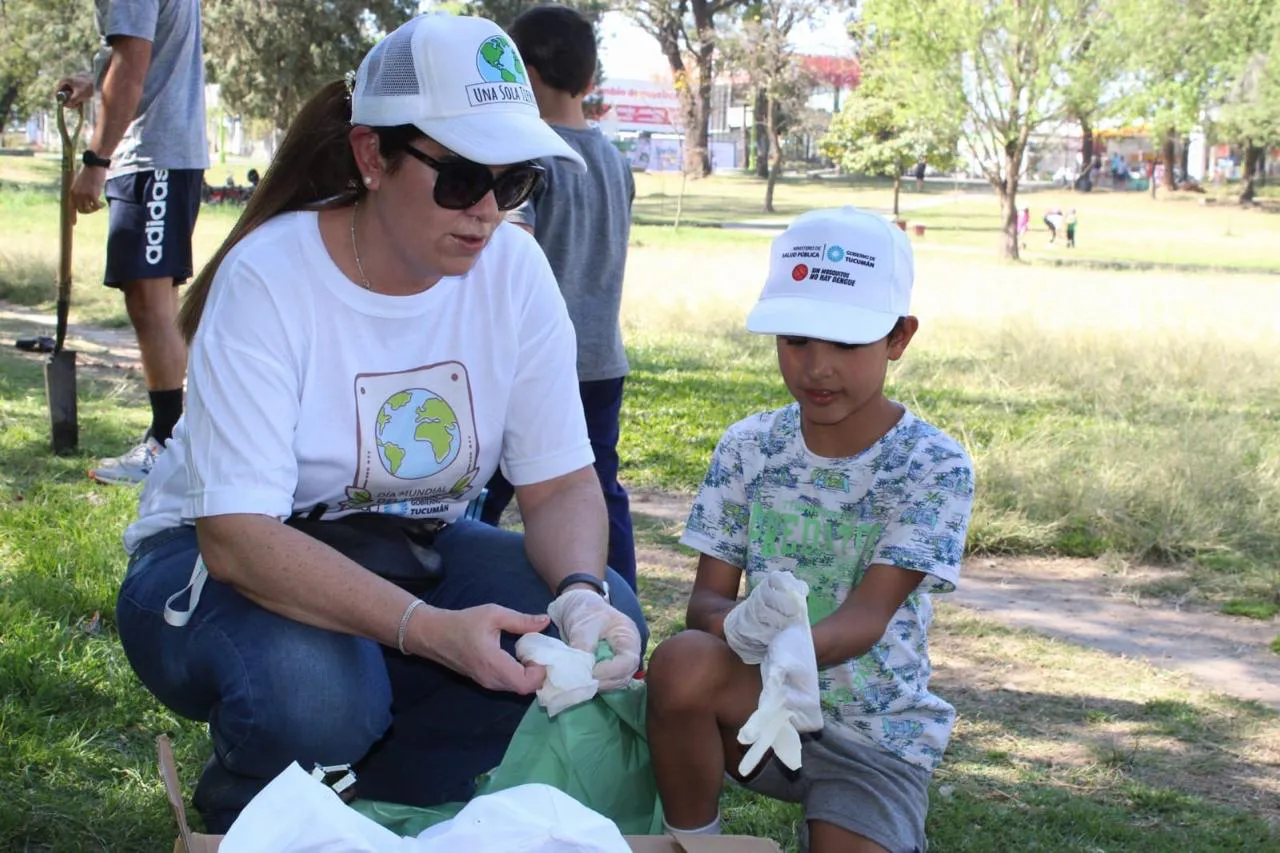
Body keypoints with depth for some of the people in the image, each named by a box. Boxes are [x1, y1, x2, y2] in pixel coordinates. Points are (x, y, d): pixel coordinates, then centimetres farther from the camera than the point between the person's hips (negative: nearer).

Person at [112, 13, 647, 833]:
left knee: (607, 623, -20)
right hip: (229, 564, -4)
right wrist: (431, 630, -44)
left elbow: (564, 484, -9)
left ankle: (381, 804, 0)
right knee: (316, 689, -37)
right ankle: (243, 823, 0)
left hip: (412, 552, 5)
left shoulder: (514, 269, -11)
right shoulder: (268, 277, -24)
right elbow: (236, 535, -31)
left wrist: (581, 591, -33)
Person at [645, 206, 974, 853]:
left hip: (875, 733, -1)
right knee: (681, 664, -30)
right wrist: (740, 624, -33)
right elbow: (705, 597, -7)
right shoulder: (748, 447, -3)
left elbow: (868, 613, -22)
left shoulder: (934, 465, -12)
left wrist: (796, 647, -46)